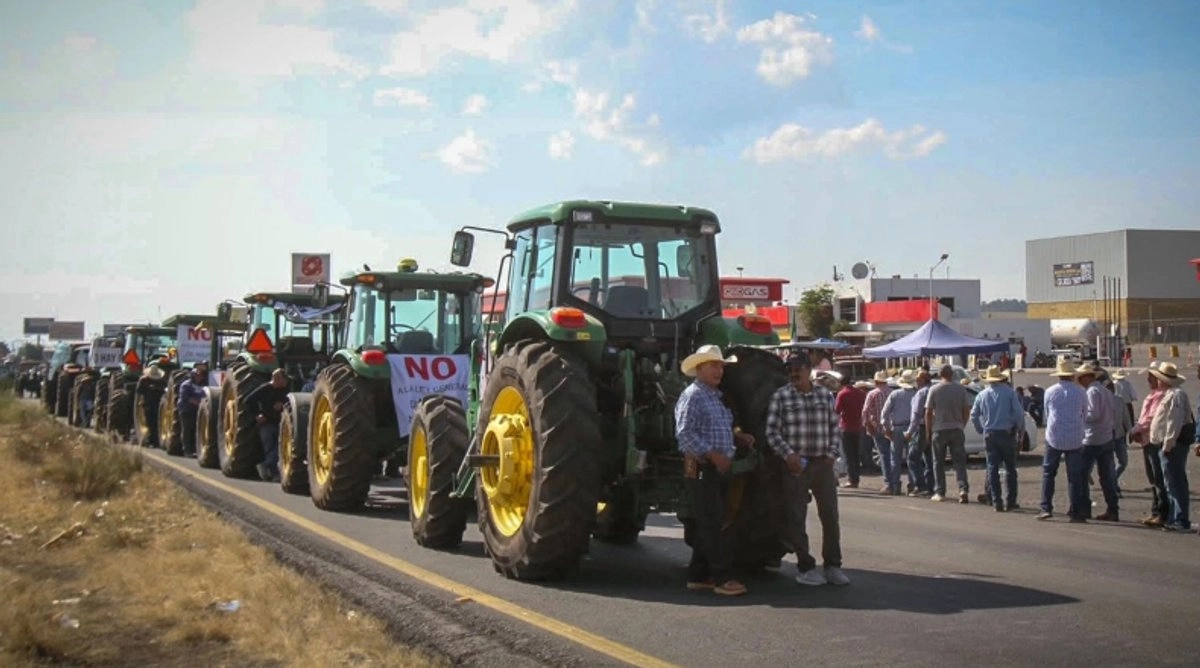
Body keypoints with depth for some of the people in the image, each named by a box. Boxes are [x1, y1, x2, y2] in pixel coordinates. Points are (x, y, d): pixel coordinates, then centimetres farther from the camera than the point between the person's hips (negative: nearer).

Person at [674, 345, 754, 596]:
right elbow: (684, 433, -20)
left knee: (707, 524, 12)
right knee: (715, 525, -9)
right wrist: (712, 454, -23)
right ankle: (722, 578, -6)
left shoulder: (717, 396, 19)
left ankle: (698, 575, 19)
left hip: (719, 469, 9)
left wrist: (738, 438, 10)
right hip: (702, 468, -9)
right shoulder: (692, 396, -11)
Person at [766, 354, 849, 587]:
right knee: (796, 517, 1)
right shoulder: (780, 397, -2)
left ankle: (832, 565, 16)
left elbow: (834, 428, 13)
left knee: (830, 515, 6)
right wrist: (788, 454, -15)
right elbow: (772, 432, -5)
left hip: (823, 464, 3)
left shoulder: (826, 396, 8)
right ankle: (805, 567, 11)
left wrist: (831, 454, 2)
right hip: (796, 465, -3)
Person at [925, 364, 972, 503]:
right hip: (957, 429, 1)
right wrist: (962, 425, 15)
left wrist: (928, 431, 5)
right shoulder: (961, 389, 1)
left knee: (938, 462, 9)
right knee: (959, 461, 4)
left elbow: (928, 412, -3)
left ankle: (939, 492, 11)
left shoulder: (934, 390, -3)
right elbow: (966, 411, 2)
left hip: (939, 429, -1)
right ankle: (963, 489, -11)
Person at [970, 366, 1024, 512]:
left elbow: (974, 416, 7)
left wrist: (981, 430, 20)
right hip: (1007, 433, -2)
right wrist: (1019, 426, 7)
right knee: (1010, 468, 8)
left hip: (990, 435, 2)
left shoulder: (982, 395, 5)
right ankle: (1010, 502, 6)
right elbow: (1018, 412, -9)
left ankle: (996, 502, 1)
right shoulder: (1009, 392, -4)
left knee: (992, 469, 5)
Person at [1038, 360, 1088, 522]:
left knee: (1048, 473, 11)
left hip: (1054, 438, 0)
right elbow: (1084, 414, 9)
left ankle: (1046, 508, 5)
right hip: (1075, 439, 0)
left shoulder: (1050, 392, -2)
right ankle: (1074, 512, 5)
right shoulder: (1081, 393, -3)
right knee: (1074, 476, 5)